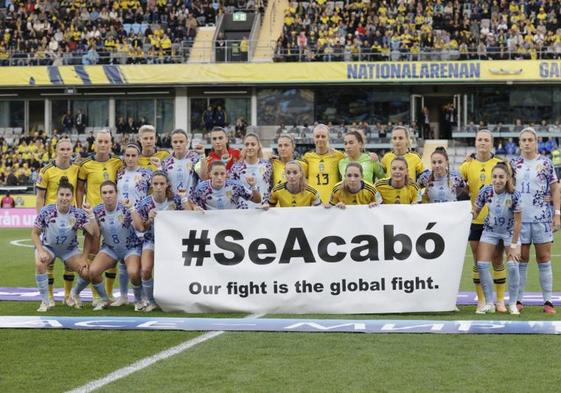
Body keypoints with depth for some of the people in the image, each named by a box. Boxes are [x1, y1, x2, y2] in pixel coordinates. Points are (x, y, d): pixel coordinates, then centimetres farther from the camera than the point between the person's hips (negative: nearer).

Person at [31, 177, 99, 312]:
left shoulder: (78, 214, -18)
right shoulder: (47, 211, -20)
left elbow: (95, 233, -26)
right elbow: (35, 233, -11)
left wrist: (90, 215, -38)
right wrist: (41, 251, -23)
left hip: (69, 249, 1)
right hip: (47, 246, -1)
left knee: (87, 272, -16)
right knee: (40, 264, -32)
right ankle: (45, 302, -18)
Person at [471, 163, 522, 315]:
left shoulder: (514, 195, -25)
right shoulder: (486, 191, -18)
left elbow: (517, 221, -19)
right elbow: (475, 211, -7)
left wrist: (514, 245, -17)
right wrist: (471, 214, -31)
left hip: (510, 232, -3)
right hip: (490, 230, 3)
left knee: (512, 265, -15)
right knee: (482, 265, -7)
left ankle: (513, 304, 2)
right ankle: (489, 304, 6)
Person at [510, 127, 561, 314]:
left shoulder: (545, 163, 1)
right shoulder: (513, 164, 8)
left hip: (542, 218, -2)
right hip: (519, 218, 2)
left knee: (544, 260, 0)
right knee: (520, 260, 5)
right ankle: (518, 300, 11)